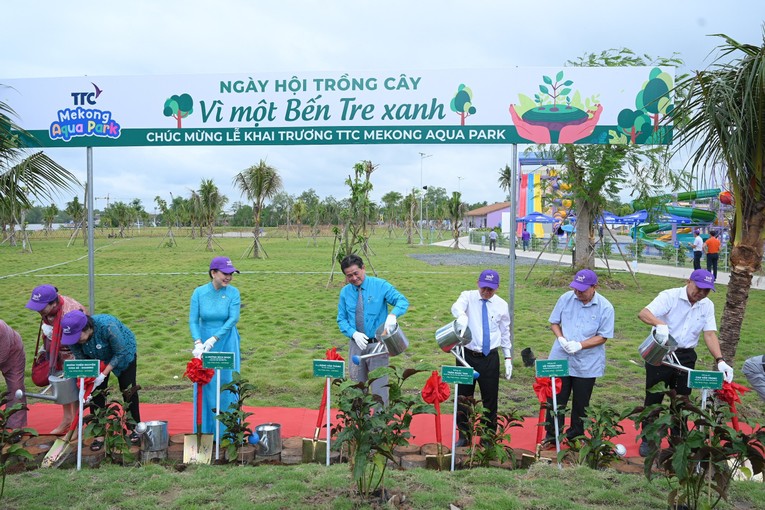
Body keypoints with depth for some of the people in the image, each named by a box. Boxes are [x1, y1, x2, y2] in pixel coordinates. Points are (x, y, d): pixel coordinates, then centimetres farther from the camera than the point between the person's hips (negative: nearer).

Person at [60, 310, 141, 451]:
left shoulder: (107, 326, -43)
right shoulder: (72, 336, -28)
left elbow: (120, 353, -30)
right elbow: (80, 360, -15)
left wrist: (103, 374, -33)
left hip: (125, 352, -4)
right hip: (97, 358, 4)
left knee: (128, 389, -2)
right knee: (96, 392, -5)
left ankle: (133, 428, 14)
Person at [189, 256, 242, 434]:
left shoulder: (233, 292, -7)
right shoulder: (199, 292, -6)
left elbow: (233, 319, -14)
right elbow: (193, 320, -8)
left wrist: (213, 339, -21)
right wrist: (198, 344, -22)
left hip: (226, 344, -1)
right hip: (204, 342, 1)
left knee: (226, 385, 4)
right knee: (205, 385, 7)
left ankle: (227, 431, 15)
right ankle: (205, 431, 19)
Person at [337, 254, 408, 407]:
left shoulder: (380, 285, -6)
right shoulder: (345, 292, 4)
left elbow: (402, 301, -14)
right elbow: (341, 319, 5)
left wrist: (393, 314, -36)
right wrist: (354, 334, -14)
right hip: (357, 344, 3)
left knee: (379, 387, -1)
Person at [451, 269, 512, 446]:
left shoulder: (501, 305, 3)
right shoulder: (468, 297, -4)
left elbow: (505, 332, 12)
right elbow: (457, 307, -28)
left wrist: (508, 357, 9)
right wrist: (462, 316, -52)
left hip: (490, 358, 1)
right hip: (468, 355, -1)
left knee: (490, 398, 9)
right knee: (463, 397, 8)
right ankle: (463, 435, 25)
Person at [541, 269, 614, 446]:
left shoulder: (605, 307, -10)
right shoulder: (566, 298, -4)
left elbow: (603, 337, -9)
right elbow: (554, 322, 6)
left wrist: (579, 345, -20)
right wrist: (561, 339, -13)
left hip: (587, 364, -1)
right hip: (560, 359, 1)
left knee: (581, 403, 13)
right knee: (555, 399, 6)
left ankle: (575, 436, 30)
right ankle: (551, 436, 20)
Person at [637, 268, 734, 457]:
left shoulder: (708, 305, 2)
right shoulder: (670, 296, -13)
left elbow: (710, 334, -4)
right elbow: (643, 313, -26)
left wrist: (720, 360, -19)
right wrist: (660, 324, -48)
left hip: (686, 357, 4)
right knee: (654, 398, 4)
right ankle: (648, 440, 18)